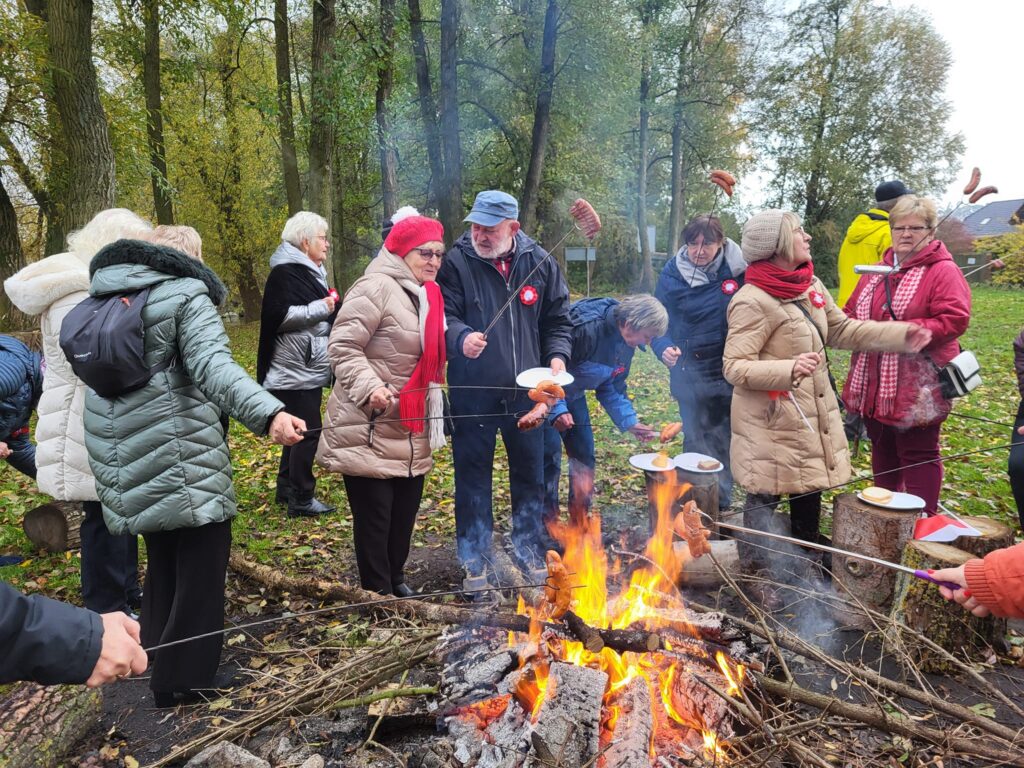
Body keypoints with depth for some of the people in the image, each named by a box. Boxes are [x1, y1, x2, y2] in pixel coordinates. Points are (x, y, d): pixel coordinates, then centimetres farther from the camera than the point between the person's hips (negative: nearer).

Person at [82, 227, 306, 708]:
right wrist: (268, 412, -38)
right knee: (200, 558, 3)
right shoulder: (184, 294, -10)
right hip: (174, 449, -8)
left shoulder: (101, 298, 14)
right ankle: (183, 678, 11)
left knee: (162, 556, 22)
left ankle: (157, 659, 34)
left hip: (117, 449, 8)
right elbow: (213, 365, -26)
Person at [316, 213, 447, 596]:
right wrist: (369, 388, -32)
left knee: (405, 512, 17)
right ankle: (379, 592, 18)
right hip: (370, 431, -8)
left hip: (410, 432, 9)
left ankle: (396, 580, 35)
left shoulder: (426, 294, 14)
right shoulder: (376, 288, -15)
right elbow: (342, 347, -19)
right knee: (375, 516, 1)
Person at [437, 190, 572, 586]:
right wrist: (461, 338, -30)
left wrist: (557, 355, -6)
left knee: (530, 474, 15)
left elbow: (558, 319, 9)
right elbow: (443, 315, -10)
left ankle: (530, 549, 36)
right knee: (473, 477, 8)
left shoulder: (540, 262, 1)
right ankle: (474, 557, 26)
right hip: (473, 392, -2)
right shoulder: (457, 261, -8)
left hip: (526, 391, 3)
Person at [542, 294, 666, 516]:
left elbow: (612, 388, 6)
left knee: (584, 455, 10)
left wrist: (630, 422, -2)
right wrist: (557, 409, -35)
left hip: (573, 395, 9)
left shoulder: (626, 343, -4)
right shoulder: (586, 327, -32)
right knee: (550, 455, -11)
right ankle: (547, 520, 3)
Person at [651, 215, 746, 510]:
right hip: (690, 374, 0)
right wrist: (664, 347, -18)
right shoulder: (672, 273, -4)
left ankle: (721, 499, 30)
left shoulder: (739, 270, -7)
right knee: (697, 442, 9)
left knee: (724, 441, 12)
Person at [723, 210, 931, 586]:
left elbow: (841, 329, 17)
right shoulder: (753, 301, -21)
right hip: (772, 421, -9)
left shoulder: (809, 285, 5)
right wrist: (788, 369, -38)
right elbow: (733, 366, -23)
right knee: (765, 496, 2)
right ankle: (755, 569, 22)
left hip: (813, 413, 9)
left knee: (810, 489, 20)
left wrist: (900, 334, 10)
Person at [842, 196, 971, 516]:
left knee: (917, 455, 2)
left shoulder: (944, 272, -6)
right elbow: (851, 314, 17)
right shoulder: (876, 272, 15)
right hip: (873, 385, 7)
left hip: (917, 390, -7)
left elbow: (954, 320, -17)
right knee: (882, 453, 17)